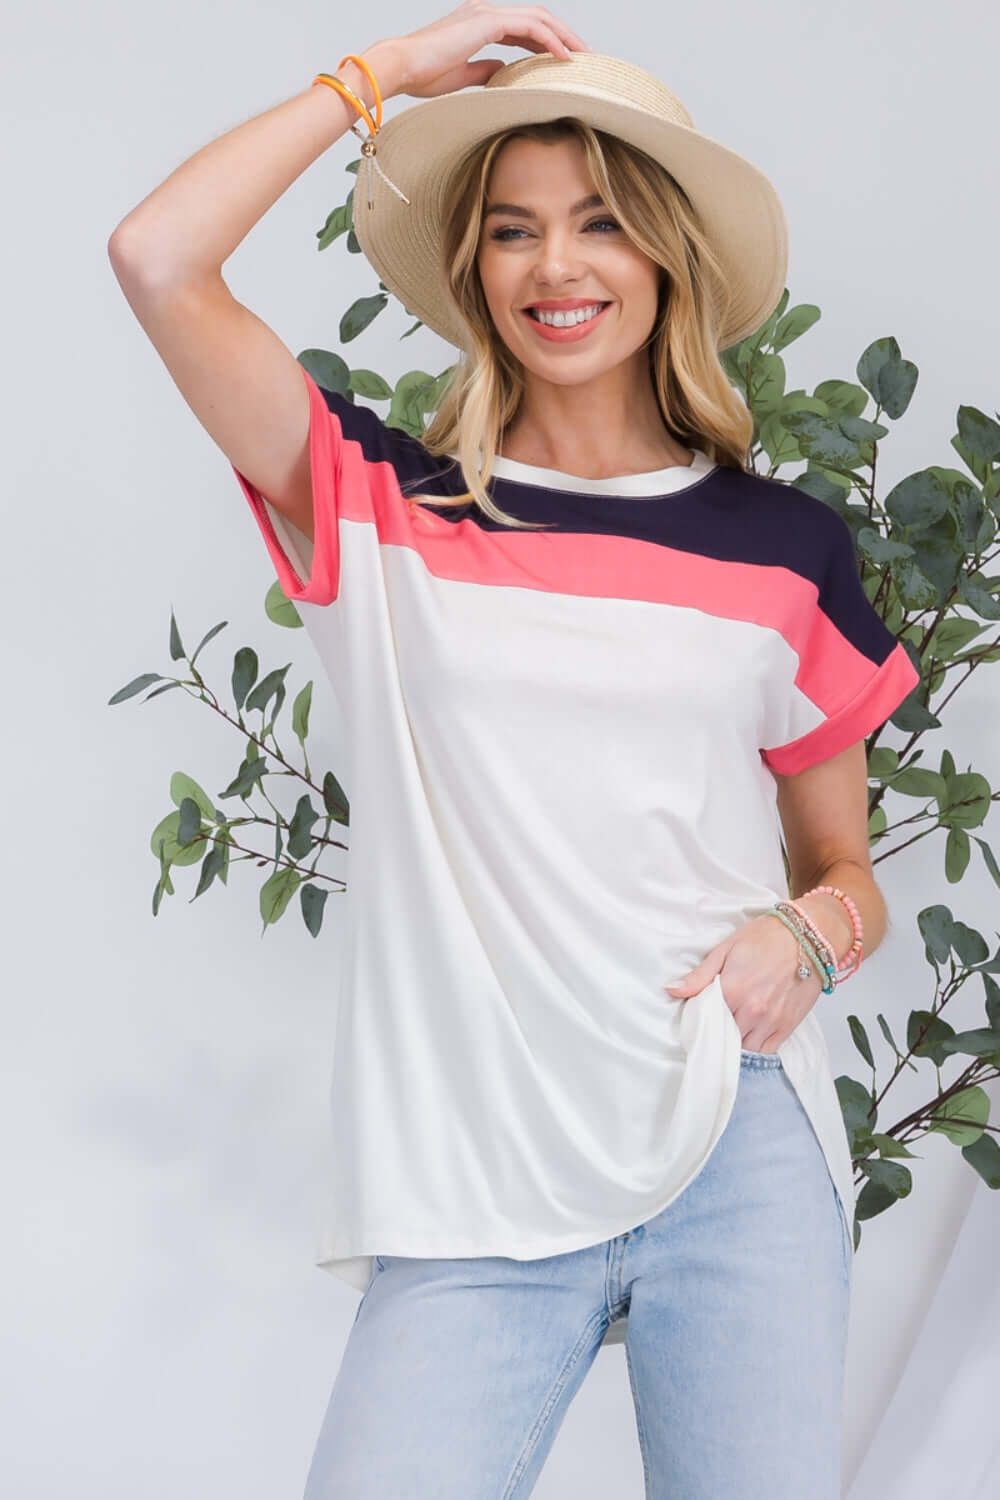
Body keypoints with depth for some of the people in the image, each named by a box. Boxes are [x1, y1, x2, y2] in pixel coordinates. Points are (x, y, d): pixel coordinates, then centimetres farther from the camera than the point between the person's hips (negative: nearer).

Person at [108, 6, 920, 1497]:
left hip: (743, 1155, 2)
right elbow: (157, 258, -8)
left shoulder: (784, 546, 8)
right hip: (472, 1195, -1)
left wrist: (811, 933, -7)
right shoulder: (385, 511, 4)